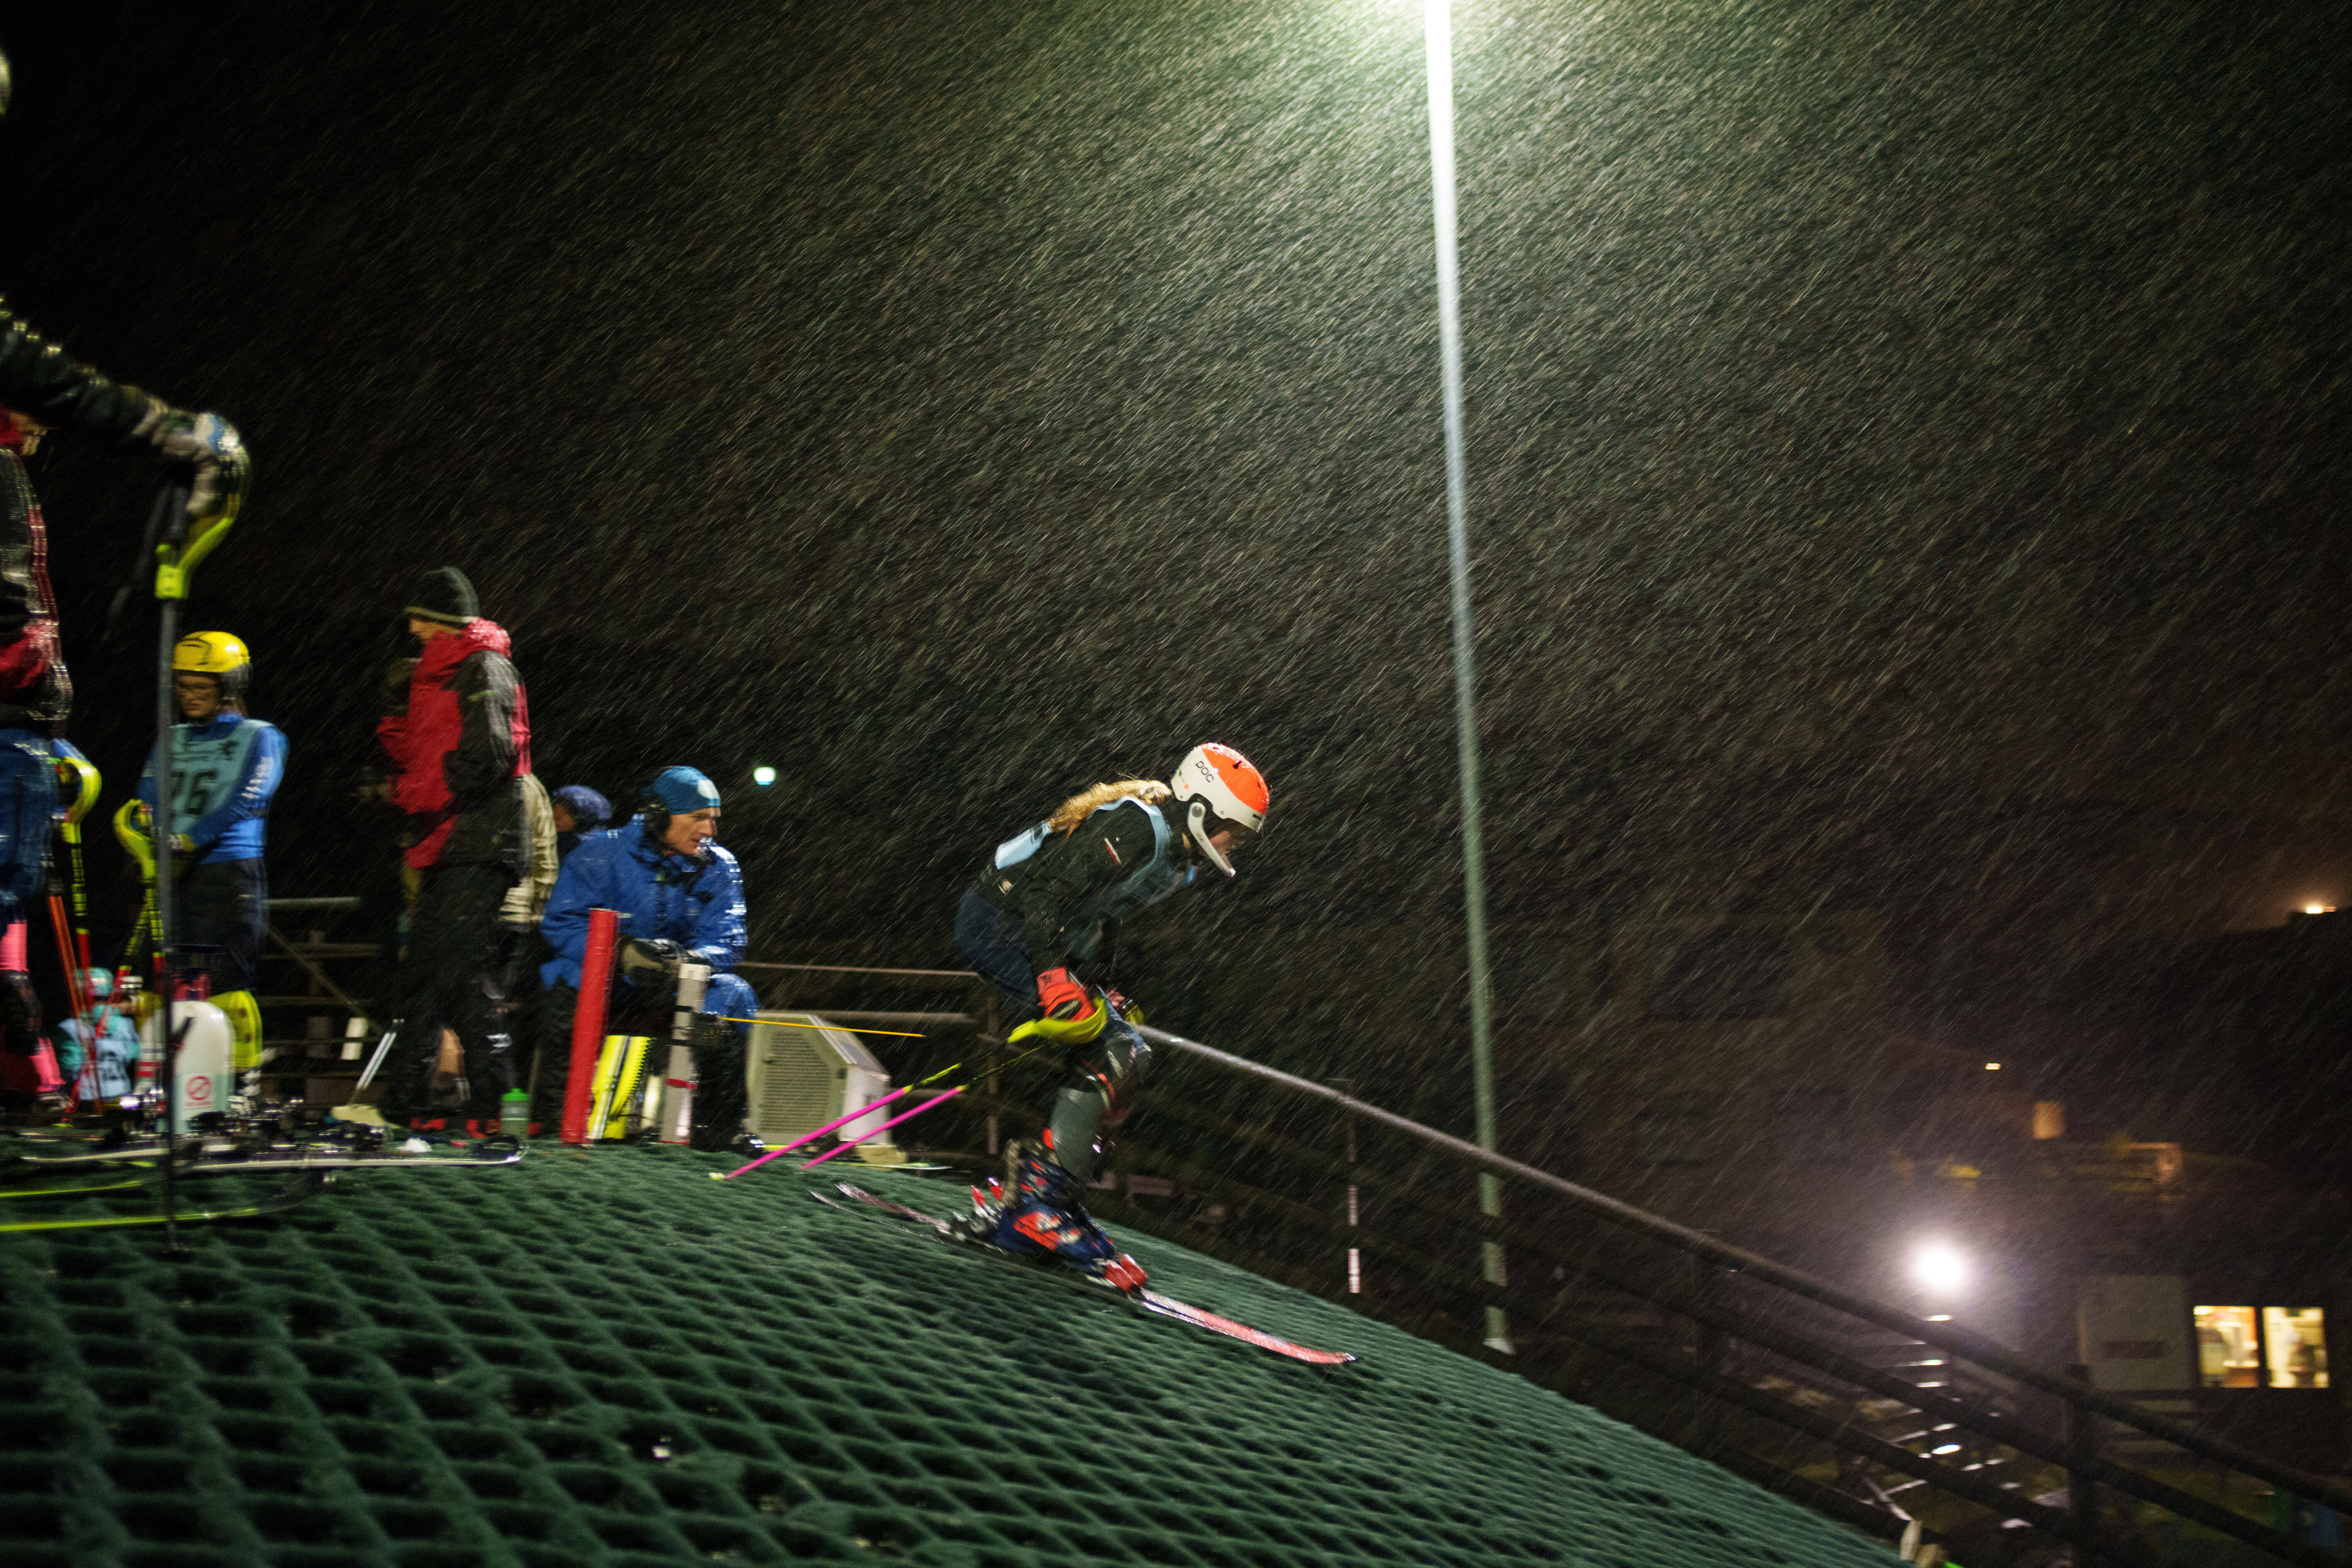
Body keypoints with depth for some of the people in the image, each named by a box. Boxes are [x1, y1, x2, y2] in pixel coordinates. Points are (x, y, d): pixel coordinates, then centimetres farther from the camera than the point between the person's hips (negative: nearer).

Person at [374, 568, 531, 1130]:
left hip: (478, 846, -10)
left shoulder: (485, 668, -8)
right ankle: (399, 1107, 17)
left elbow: (488, 755, -20)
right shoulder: (438, 674, 22)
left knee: (462, 976, -12)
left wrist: (419, 794, -13)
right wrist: (394, 730, 5)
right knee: (420, 974, 11)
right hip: (448, 847, 10)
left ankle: (493, 1106, -9)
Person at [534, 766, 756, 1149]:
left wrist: (689, 959, -30)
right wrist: (621, 953, -33)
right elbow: (562, 923, -15)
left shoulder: (719, 868, 1)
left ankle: (718, 1125, -15)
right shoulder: (602, 852, -9)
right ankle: (553, 1110, -25)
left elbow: (726, 942, -6)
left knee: (732, 994, -22)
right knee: (574, 980, -34)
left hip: (672, 995, 3)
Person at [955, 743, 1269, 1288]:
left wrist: (1101, 989, 20)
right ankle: (1036, 1208, -19)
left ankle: (1032, 1192, 2)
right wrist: (1053, 976, -34)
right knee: (1109, 1053, -19)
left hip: (1051, 946, 10)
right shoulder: (1139, 828, -20)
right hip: (997, 921, -10)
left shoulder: (1176, 859, 12)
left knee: (1128, 1059, 4)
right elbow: (1046, 893, -27)